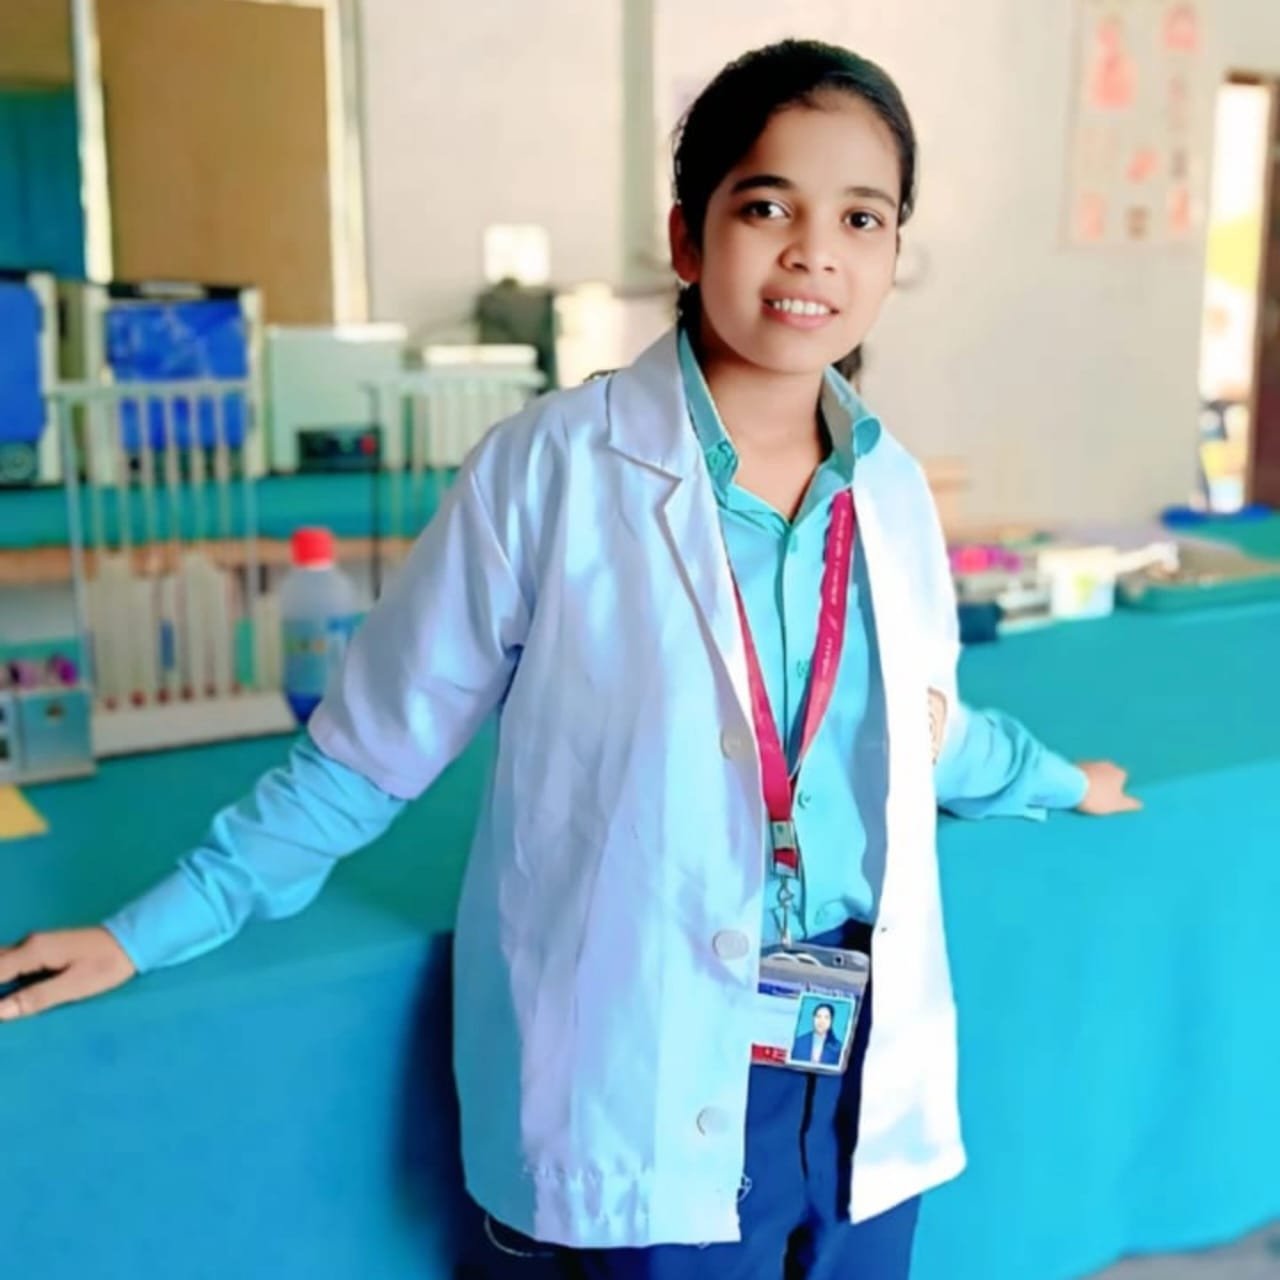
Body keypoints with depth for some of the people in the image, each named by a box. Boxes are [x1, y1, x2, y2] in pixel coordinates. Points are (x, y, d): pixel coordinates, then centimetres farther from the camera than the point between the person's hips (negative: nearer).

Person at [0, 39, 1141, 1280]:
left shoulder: (892, 490, 1)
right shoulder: (553, 467, -15)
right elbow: (375, 741, -6)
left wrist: (1047, 777, 35)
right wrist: (156, 928, -2)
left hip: (870, 1081, 5)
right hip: (655, 1091, -5)